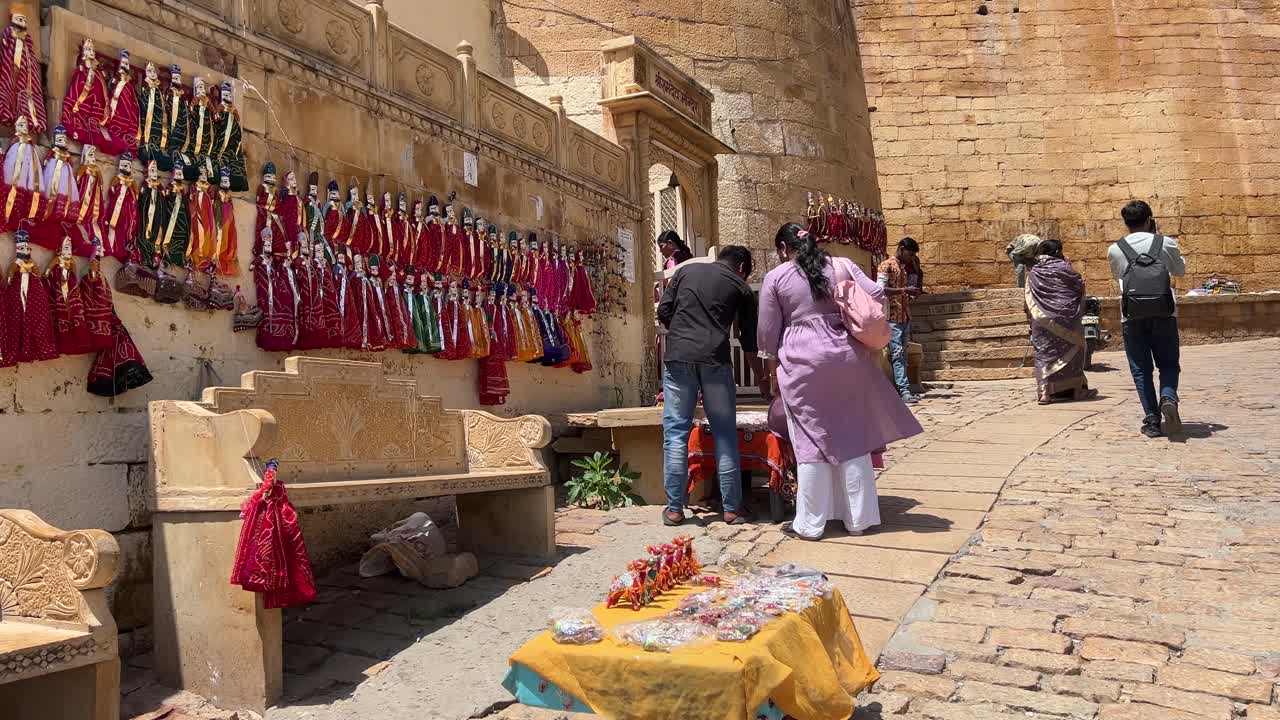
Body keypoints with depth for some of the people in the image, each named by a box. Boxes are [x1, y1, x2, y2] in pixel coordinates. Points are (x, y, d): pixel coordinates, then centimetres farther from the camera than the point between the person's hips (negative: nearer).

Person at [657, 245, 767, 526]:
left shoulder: (687, 270, 18)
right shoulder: (741, 287, 14)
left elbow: (663, 312, 10)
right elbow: (749, 341, 16)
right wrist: (763, 380, 27)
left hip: (677, 357, 1)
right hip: (715, 360, -1)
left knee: (675, 433, 5)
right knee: (725, 435, 8)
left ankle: (674, 509, 6)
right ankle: (732, 508, 12)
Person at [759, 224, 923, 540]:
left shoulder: (775, 278, 1)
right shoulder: (841, 265, 9)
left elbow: (768, 331, 3)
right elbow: (877, 295, 3)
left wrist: (773, 358, 21)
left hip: (802, 363, -3)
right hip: (848, 358, 3)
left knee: (811, 443, 3)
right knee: (853, 439, 10)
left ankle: (810, 524, 9)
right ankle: (858, 519, 17)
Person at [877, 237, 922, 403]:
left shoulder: (906, 267, 18)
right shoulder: (887, 265, -6)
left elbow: (915, 287, 27)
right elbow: (880, 289, -16)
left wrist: (917, 269, 14)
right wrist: (904, 290, -21)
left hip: (906, 317, 8)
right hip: (892, 317, -8)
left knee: (902, 354, 7)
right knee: (897, 353, -13)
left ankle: (900, 388, 9)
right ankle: (904, 391, -20)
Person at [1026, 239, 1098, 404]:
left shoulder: (1033, 272, 4)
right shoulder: (1063, 267, -6)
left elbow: (1029, 300, 5)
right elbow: (1080, 285, 1)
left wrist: (1033, 316, 13)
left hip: (1042, 320, 2)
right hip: (1065, 317, -2)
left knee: (1044, 352, 3)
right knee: (1071, 350, 11)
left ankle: (1044, 392, -5)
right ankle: (1077, 389, 18)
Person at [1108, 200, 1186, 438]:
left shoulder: (1115, 250, 2)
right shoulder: (1166, 244, 2)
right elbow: (1180, 270, 22)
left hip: (1133, 318, 0)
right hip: (1164, 316, 0)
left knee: (1141, 371, 7)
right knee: (1168, 365, 13)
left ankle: (1152, 421, 3)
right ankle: (1168, 398, -16)